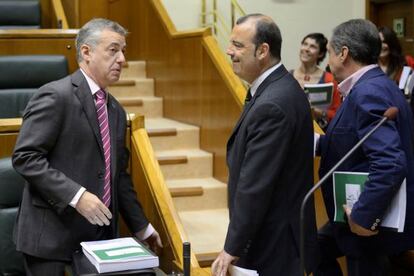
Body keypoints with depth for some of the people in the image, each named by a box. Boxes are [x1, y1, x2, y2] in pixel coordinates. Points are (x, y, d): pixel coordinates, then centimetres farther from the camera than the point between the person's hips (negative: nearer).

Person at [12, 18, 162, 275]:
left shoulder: (116, 111, 14)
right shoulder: (55, 96, -10)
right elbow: (25, 156, -17)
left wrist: (141, 227, 18)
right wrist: (76, 195, -23)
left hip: (102, 235, 7)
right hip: (53, 235, -7)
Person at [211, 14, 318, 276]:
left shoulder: (271, 105, -25)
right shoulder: (281, 87, 7)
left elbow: (255, 185, -24)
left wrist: (232, 249, -16)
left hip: (274, 244, -9)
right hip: (278, 234, 9)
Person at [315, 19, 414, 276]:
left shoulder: (368, 93, -25)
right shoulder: (374, 84, 6)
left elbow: (391, 163, -34)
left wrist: (364, 216, -27)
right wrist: (318, 142, 8)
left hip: (372, 220, -10)